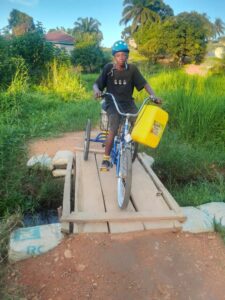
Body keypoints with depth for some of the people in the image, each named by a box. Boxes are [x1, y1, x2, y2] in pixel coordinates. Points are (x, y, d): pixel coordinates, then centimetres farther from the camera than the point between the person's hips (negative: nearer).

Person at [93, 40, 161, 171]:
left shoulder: (132, 68, -2)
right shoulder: (108, 68, -5)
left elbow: (144, 84, -2)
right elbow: (96, 84, -5)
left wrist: (153, 95, -18)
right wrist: (97, 90, -29)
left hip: (128, 102, 3)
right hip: (112, 103, -2)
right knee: (114, 129, -26)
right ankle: (106, 159, -10)